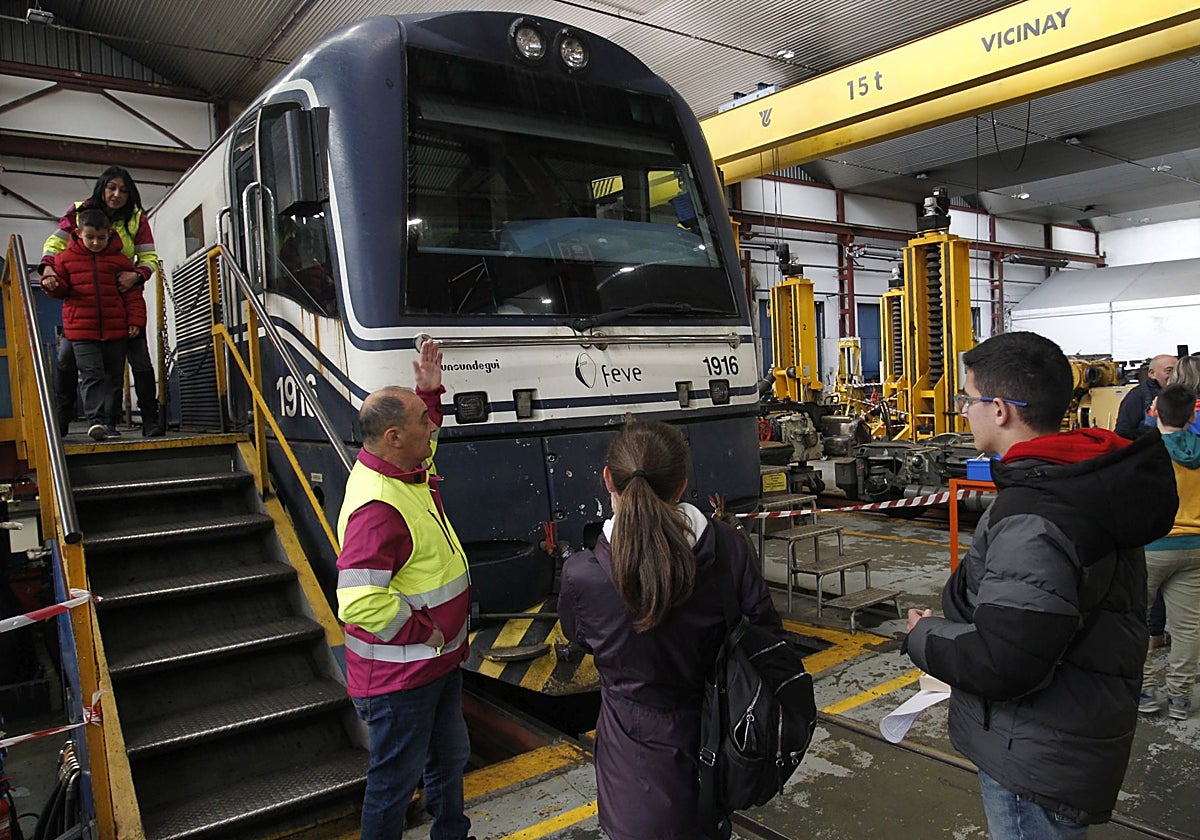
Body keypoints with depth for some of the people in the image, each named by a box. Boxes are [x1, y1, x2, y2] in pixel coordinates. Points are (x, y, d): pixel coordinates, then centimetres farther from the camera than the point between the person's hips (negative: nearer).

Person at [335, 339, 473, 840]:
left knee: (449, 759, 27)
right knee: (397, 779, 10)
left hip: (438, 661, 10)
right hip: (400, 676, -10)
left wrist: (430, 390, 13)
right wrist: (424, 634, -25)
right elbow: (359, 603, -36)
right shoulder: (377, 506, -30)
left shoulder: (404, 471, 1)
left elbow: (424, 440, 27)